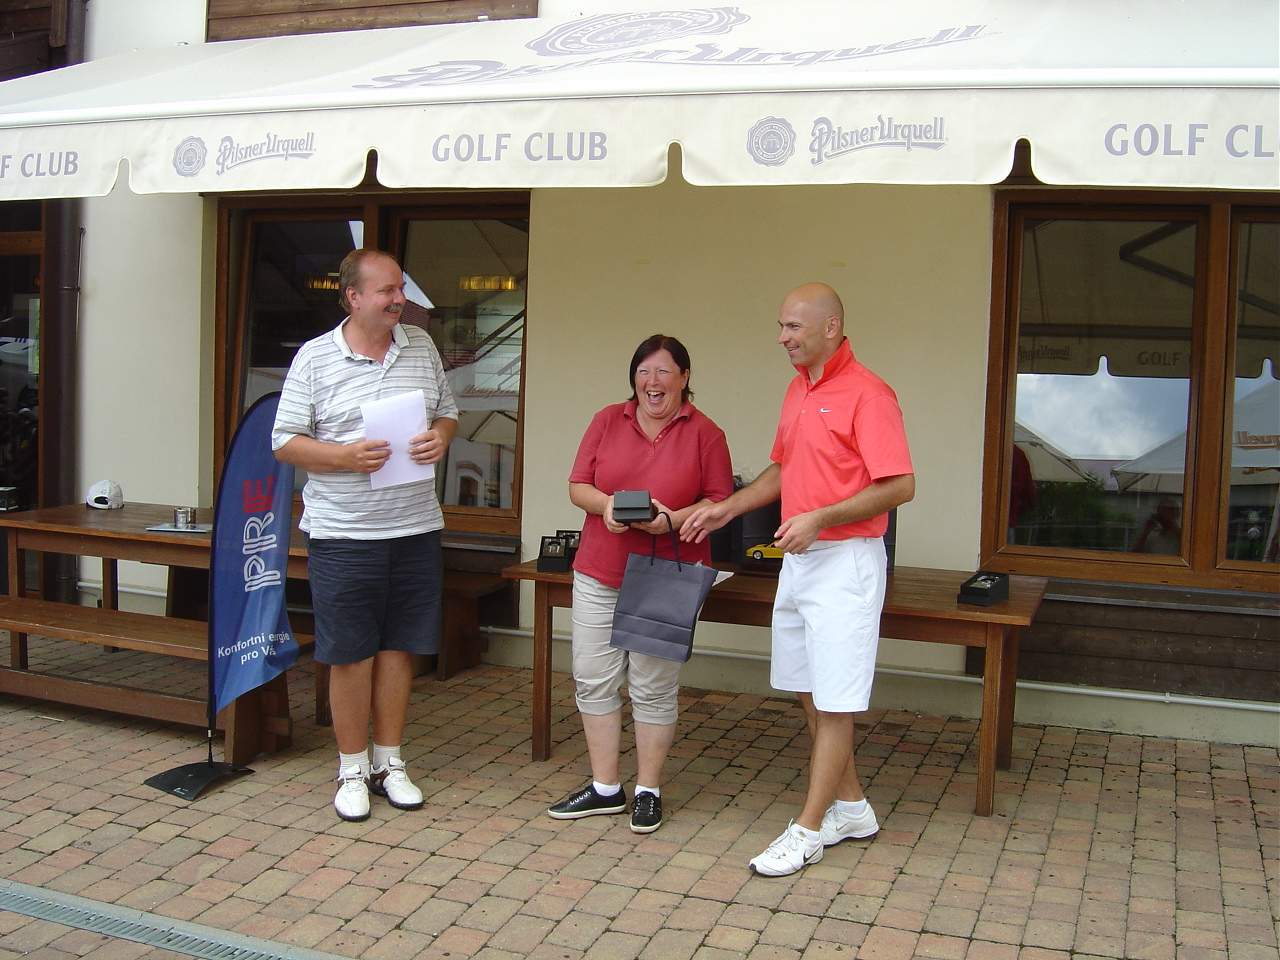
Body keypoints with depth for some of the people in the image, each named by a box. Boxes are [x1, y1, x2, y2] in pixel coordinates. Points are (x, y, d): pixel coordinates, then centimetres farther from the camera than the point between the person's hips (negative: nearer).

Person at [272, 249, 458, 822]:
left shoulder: (422, 347, 8)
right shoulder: (315, 358, -4)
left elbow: (447, 411, 17)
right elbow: (285, 442, -3)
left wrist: (441, 436, -6)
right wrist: (346, 457, -19)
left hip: (415, 526, 4)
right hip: (343, 533, -3)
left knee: (399, 647, 10)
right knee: (351, 655, 4)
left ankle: (389, 762, 25)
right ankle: (353, 770, 20)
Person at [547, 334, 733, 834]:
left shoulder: (704, 433, -1)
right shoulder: (607, 421, 7)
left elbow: (720, 502, -2)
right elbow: (577, 486, 7)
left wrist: (672, 519, -18)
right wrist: (604, 503, -15)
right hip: (599, 573, 4)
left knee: (653, 688, 3)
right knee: (593, 679, 6)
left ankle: (647, 791, 18)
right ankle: (605, 788, 19)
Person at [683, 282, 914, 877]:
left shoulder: (866, 394, -15)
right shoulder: (798, 389, 13)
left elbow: (901, 486, -19)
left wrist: (819, 518, -24)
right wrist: (728, 509, 11)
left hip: (845, 561, -9)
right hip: (799, 559, 9)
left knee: (833, 702, -1)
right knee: (808, 692, 14)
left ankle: (807, 832, 6)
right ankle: (850, 808, 28)